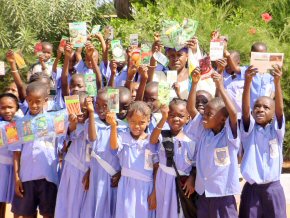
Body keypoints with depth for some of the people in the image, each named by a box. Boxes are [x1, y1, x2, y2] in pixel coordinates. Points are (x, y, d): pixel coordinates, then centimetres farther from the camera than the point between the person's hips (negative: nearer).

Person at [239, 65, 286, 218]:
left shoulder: (276, 130, 1)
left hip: (273, 188, 0)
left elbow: (280, 108, -14)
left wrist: (277, 82, -29)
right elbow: (245, 109, -15)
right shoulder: (249, 130, 1)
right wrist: (248, 81, -29)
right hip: (251, 188, 0)